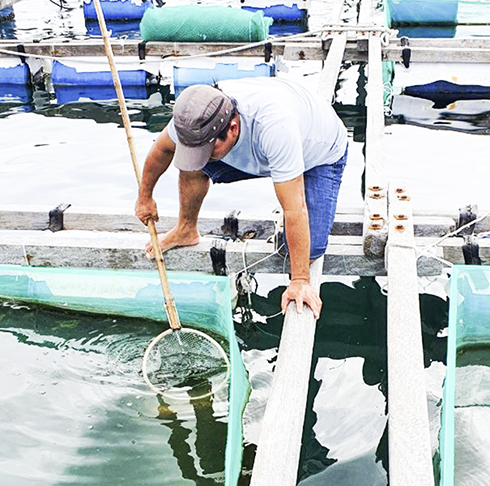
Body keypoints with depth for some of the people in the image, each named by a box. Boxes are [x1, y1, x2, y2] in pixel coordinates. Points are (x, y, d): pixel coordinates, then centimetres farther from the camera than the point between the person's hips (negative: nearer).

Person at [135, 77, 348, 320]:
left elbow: (294, 209, -42)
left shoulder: (274, 126, -47)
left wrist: (300, 281, -37)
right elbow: (161, 148, -4)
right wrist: (145, 196, 9)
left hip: (321, 153, -5)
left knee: (309, 249, -20)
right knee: (191, 164, -14)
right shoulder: (195, 115, -28)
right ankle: (186, 230, 13)